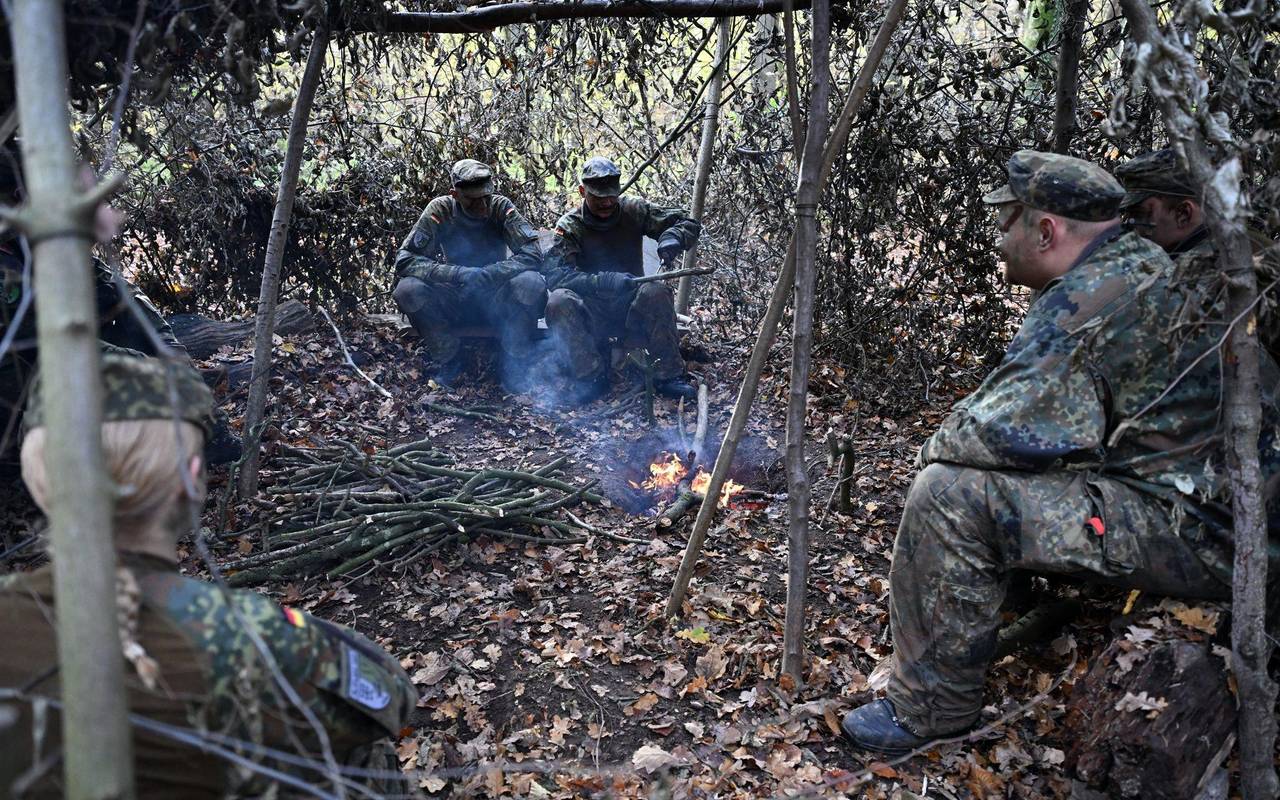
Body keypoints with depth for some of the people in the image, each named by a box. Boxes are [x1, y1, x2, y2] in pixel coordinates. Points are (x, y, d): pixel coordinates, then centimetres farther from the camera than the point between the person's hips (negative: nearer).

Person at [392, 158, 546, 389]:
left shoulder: (501, 207, -11)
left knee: (531, 283, -31)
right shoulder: (440, 210, -11)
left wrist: (485, 274, -32)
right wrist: (456, 273, -32)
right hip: (453, 301, 1)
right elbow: (404, 259, -17)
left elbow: (533, 254, -20)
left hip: (496, 300, -1)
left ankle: (515, 362, -11)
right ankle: (448, 359, -5)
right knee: (408, 289, -26)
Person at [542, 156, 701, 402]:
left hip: (630, 308, 1)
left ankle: (668, 375, -23)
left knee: (656, 292, -31)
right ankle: (591, 376, -22)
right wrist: (605, 281, -34)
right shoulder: (569, 226, -6)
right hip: (592, 314, -1)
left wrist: (673, 237, -24)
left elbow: (689, 224, 2)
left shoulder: (634, 211, 0)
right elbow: (554, 274, -21)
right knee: (558, 301, -30)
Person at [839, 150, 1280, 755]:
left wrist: (936, 449, -3)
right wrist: (956, 442, 11)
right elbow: (1049, 412, 20)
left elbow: (1003, 432, -24)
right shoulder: (1144, 269, 12)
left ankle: (927, 712, -5)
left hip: (1194, 533, -11)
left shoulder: (1093, 298, -20)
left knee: (949, 493, -20)